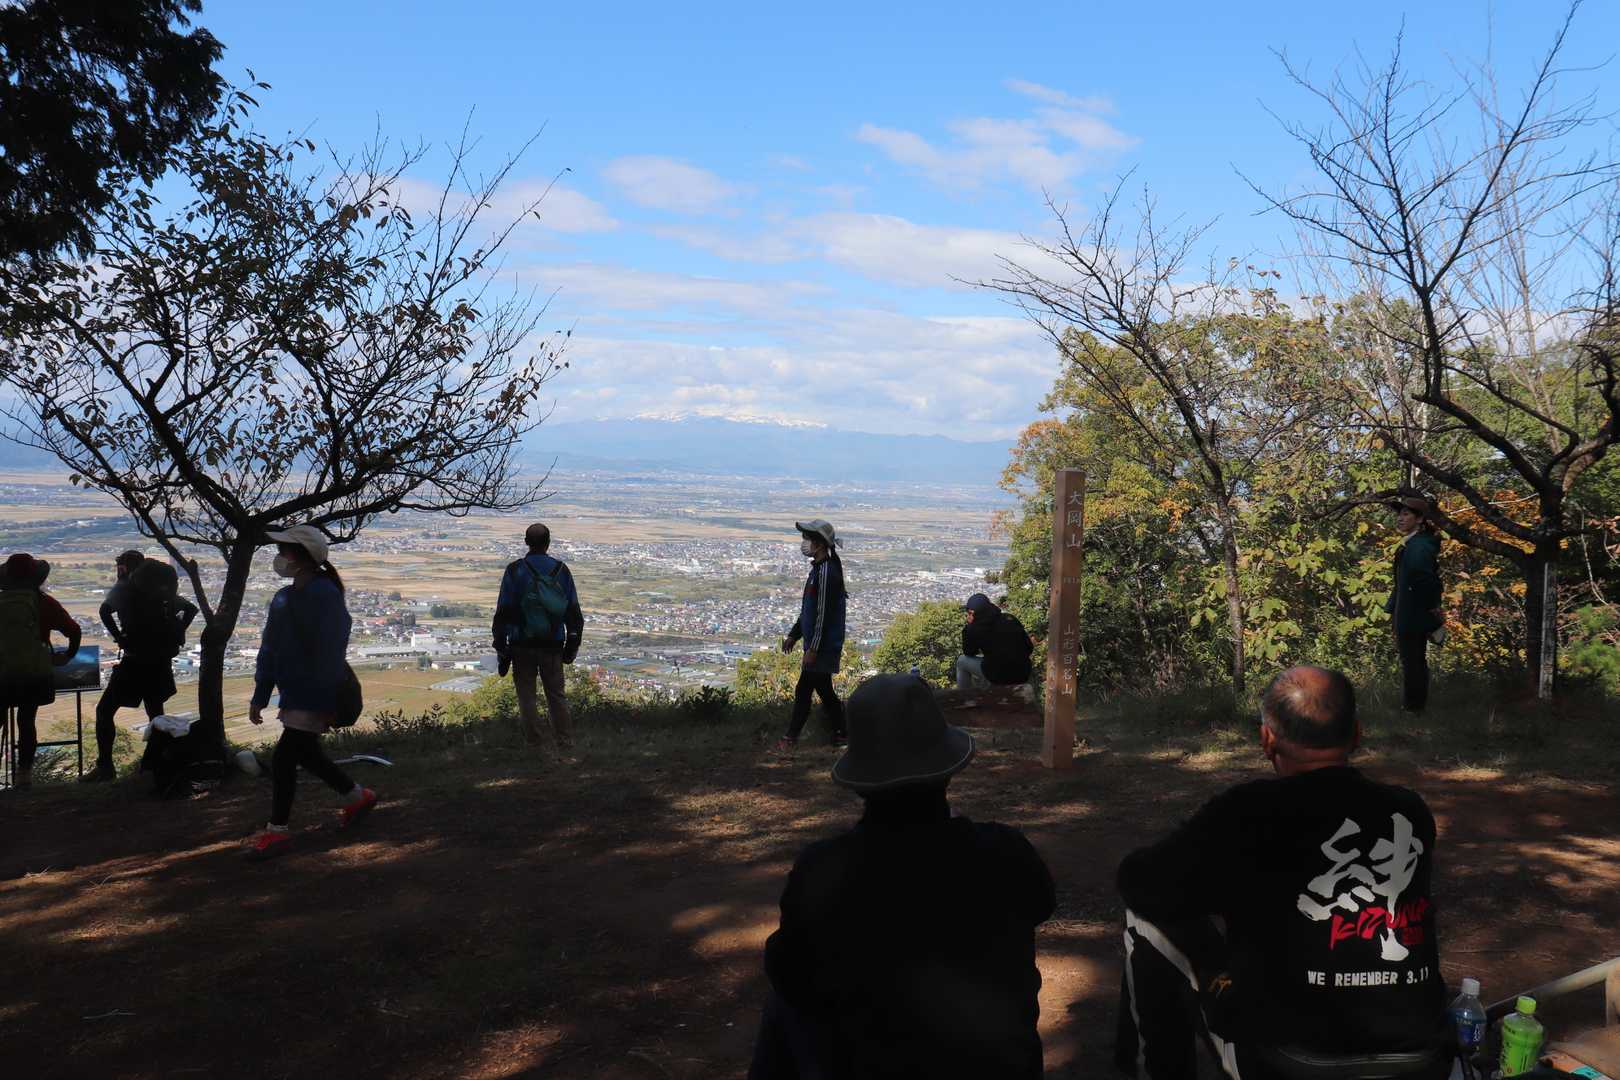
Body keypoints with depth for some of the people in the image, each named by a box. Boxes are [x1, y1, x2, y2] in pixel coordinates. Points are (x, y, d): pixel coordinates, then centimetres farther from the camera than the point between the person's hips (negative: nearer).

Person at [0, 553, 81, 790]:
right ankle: (24, 773, 5)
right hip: (35, 673, 0)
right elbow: (74, 631, -1)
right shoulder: (43, 602, -1)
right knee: (27, 720, 9)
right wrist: (67, 656, 14)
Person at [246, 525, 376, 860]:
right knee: (306, 754, 18)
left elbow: (330, 651, -21)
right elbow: (270, 649, 15)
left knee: (284, 757, -8)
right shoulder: (284, 597, 10)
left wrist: (327, 702, -22)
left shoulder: (324, 595, -18)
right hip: (293, 693, 9)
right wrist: (260, 696, 16)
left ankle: (277, 832, 4)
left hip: (315, 698, -9)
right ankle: (357, 797, 37)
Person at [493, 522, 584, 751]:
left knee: (527, 695, 6)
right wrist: (572, 646, 12)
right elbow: (574, 612, 5)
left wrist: (501, 649, -1)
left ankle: (535, 744, 6)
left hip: (522, 646, -2)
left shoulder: (515, 571, -5)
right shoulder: (561, 570, 2)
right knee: (557, 695, 10)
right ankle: (564, 743, 8)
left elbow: (503, 613, -6)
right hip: (553, 646, 2)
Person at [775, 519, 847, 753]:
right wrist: (793, 635, 23)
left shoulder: (826, 572, -20)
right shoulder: (819, 569, 13)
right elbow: (808, 610, 21)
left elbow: (824, 614, -22)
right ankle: (839, 734, 23)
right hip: (825, 646, 10)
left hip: (823, 646, -10)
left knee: (803, 690, -4)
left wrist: (813, 649, -21)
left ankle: (791, 739, 3)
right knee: (824, 690, 15)